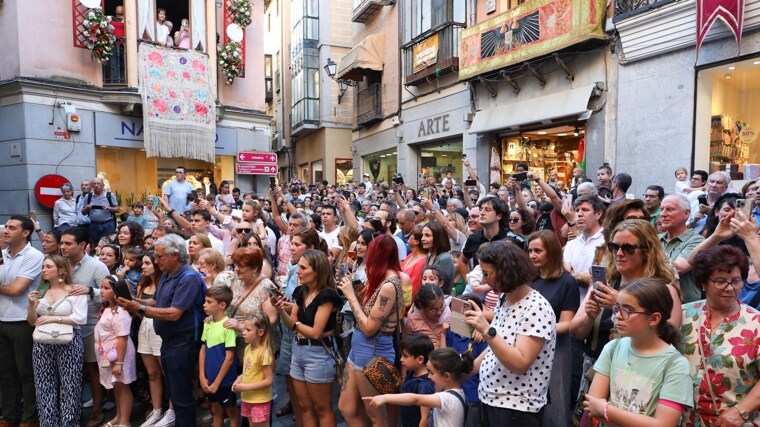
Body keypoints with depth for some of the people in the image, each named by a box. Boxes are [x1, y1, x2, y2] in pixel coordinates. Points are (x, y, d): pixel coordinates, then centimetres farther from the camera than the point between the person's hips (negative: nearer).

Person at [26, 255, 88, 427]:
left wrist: (53, 318, -15)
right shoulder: (40, 292, 10)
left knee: (69, 386, 0)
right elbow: (32, 321, 12)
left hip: (69, 343, -5)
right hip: (43, 344, 5)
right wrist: (32, 305, -4)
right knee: (45, 387, 8)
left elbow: (80, 318, -13)